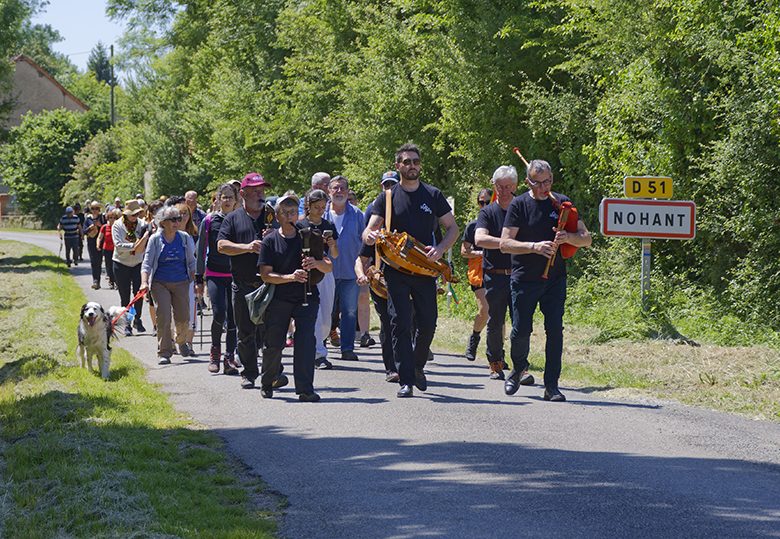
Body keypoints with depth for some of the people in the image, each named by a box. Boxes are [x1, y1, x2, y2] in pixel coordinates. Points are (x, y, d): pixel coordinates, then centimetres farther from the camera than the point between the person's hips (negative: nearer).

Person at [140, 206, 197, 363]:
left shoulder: (185, 238, 3)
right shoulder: (155, 239, -3)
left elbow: (191, 262, 12)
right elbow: (147, 263, -5)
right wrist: (144, 282, -18)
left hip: (181, 283, 2)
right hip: (160, 284, -2)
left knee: (183, 318, 5)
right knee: (163, 317, -11)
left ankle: (181, 341, 36)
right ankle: (164, 352, -4)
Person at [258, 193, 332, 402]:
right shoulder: (270, 241, 1)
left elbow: (329, 267, 5)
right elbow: (266, 275, -6)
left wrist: (317, 263, -18)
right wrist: (291, 277, -21)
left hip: (306, 298, 1)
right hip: (278, 300, -1)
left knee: (305, 341, -14)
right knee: (274, 343, 3)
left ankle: (305, 389, -14)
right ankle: (267, 383, 27)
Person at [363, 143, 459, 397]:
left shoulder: (433, 195, 7)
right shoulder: (387, 197, 3)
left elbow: (452, 228, 10)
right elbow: (370, 231, -4)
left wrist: (440, 248, -10)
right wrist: (370, 236, -29)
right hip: (396, 269, -2)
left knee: (428, 323, 4)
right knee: (400, 323, -7)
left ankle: (417, 365, 30)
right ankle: (406, 381, -6)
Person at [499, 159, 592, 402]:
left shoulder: (562, 203, 5)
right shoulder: (519, 205, -2)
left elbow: (586, 238, 5)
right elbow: (505, 243, -9)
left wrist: (568, 237, -17)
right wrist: (535, 247, -23)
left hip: (555, 279, 2)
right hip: (524, 279, -2)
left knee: (555, 330, -5)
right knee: (521, 330, -1)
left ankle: (551, 385, 0)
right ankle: (518, 368, 28)